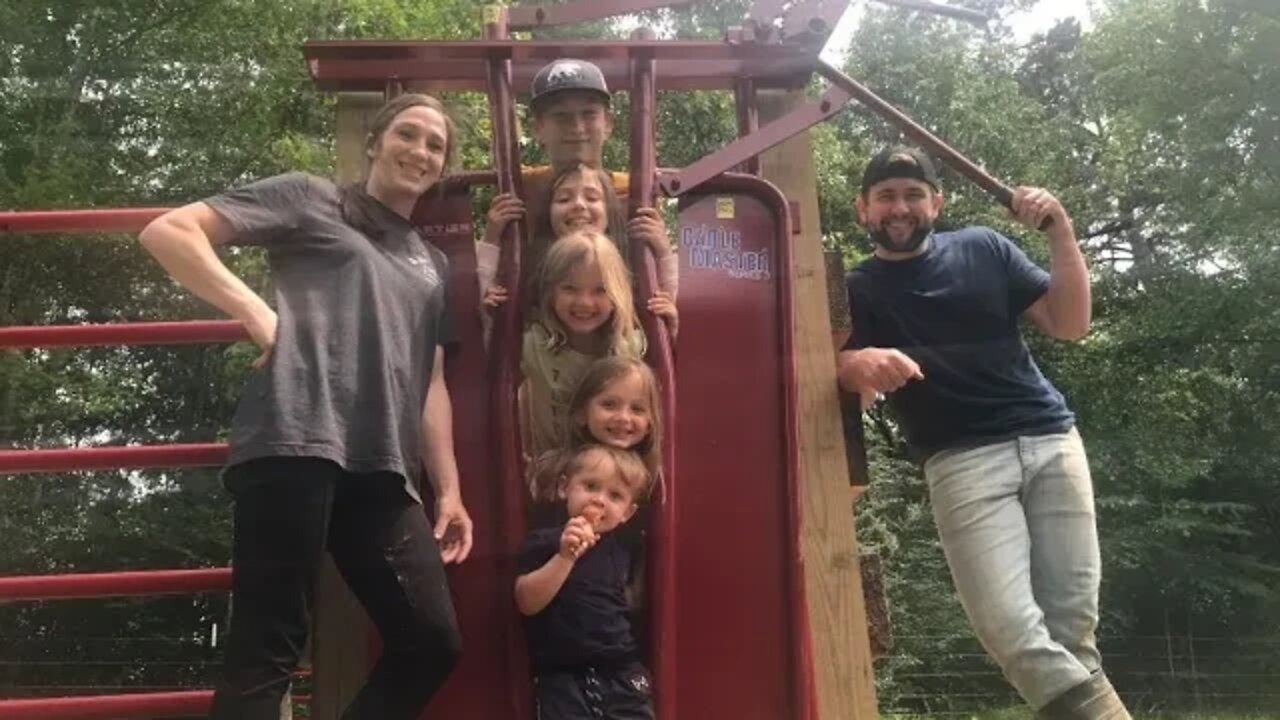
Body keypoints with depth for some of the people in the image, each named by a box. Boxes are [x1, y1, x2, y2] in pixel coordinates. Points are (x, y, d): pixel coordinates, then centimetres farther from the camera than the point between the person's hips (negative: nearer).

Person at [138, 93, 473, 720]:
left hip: (383, 468, 7)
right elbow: (166, 233, 4)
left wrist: (448, 488, 15)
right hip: (296, 441, -6)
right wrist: (258, 314, -6)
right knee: (268, 649, -8)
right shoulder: (311, 198, 11)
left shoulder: (432, 265, 27)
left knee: (432, 643, 4)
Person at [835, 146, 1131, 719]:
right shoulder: (857, 290, 10)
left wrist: (1061, 232, -3)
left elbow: (1070, 324, 9)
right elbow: (832, 363, -8)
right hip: (964, 460, -2)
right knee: (1008, 626, -19)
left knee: (1072, 624, -5)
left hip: (1051, 439, 2)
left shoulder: (983, 248, 14)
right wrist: (859, 363, -31)